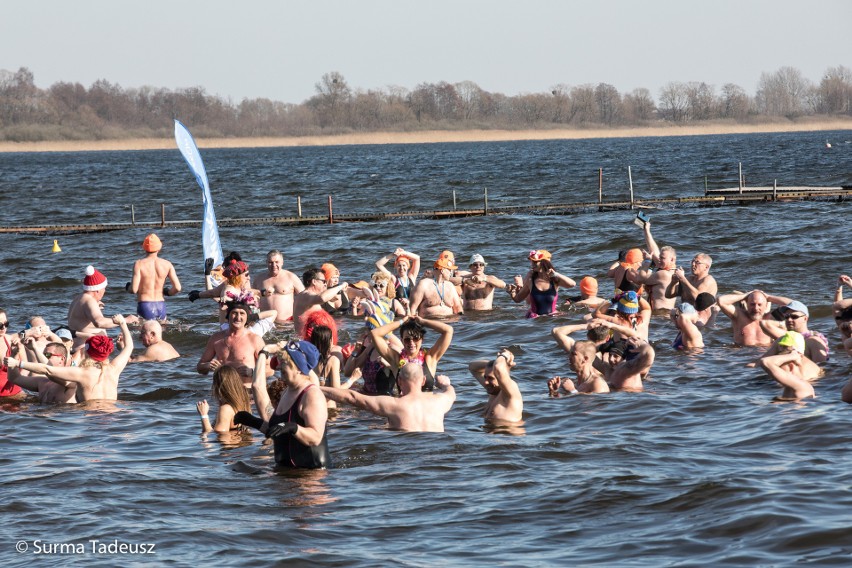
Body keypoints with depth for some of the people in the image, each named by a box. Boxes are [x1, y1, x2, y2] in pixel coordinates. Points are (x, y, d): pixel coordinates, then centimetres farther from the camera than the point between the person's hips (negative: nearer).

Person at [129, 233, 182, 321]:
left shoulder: (139, 264, -6)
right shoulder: (167, 264, 3)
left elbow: (133, 289, -13)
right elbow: (177, 288, -2)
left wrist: (128, 288, 10)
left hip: (145, 307, -3)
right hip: (161, 306, 3)